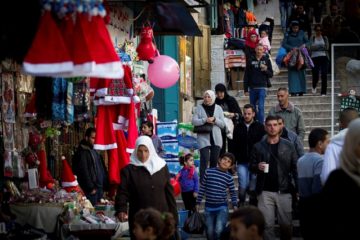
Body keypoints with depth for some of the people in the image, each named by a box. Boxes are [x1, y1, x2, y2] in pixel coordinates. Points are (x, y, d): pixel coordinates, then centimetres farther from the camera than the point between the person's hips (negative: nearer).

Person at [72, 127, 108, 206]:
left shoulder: (95, 152, 18)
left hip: (100, 189, 8)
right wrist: (90, 188, -17)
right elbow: (84, 172, -15)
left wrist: (105, 185, 12)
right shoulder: (82, 152, -9)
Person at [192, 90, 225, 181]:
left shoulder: (218, 108, 10)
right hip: (203, 138, -3)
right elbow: (194, 121, -6)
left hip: (216, 139, 3)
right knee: (204, 160, -12)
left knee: (214, 160, 7)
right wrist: (205, 120, -19)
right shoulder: (199, 108, 5)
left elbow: (223, 124, 6)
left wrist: (215, 119, -12)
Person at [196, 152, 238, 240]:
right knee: (210, 232, 6)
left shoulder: (229, 177, -1)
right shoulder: (208, 172, 0)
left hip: (222, 207, -1)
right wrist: (198, 202, 7)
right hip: (209, 207, 2)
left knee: (218, 230, -19)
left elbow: (233, 192, 8)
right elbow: (202, 188, 6)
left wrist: (235, 205, -2)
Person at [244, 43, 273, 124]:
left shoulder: (266, 60, 5)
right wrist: (246, 89, 1)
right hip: (252, 87, 2)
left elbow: (271, 74, 7)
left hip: (262, 87, -2)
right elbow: (246, 75, 6)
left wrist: (266, 69, -14)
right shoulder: (251, 60, 5)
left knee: (261, 107, -11)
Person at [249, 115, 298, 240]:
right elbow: (251, 166, 8)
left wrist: (298, 188, -6)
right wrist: (257, 167, -15)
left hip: (284, 191, 0)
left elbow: (295, 168, 3)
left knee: (286, 224, 6)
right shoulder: (258, 147, 4)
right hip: (265, 192, 0)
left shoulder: (288, 146, 4)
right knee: (267, 224, 0)